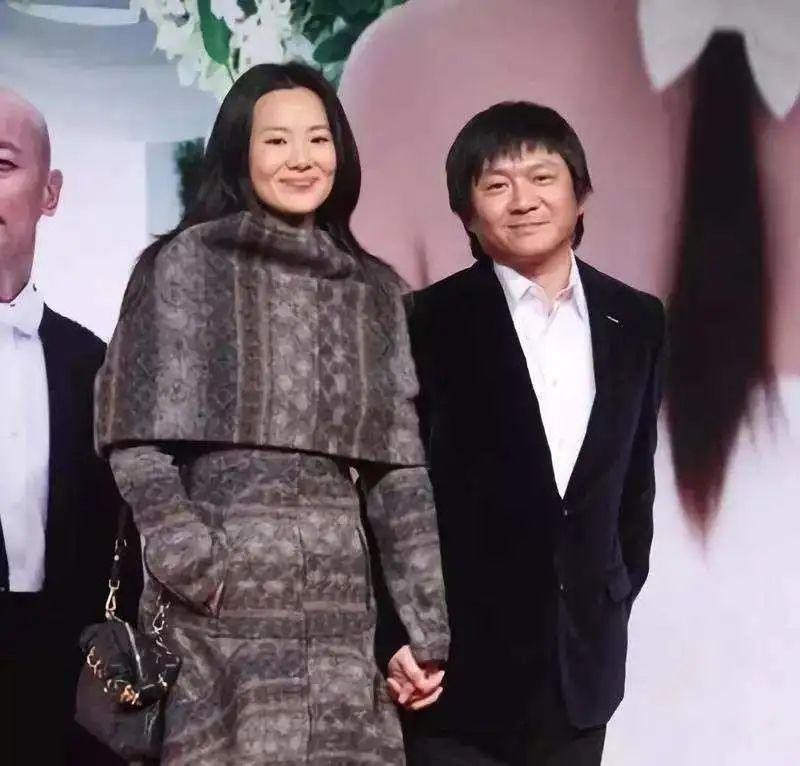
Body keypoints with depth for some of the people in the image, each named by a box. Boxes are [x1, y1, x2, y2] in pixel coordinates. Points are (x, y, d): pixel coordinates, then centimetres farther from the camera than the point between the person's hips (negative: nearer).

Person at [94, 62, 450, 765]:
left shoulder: (376, 290, 13)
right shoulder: (186, 263, 2)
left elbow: (400, 472, 10)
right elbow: (135, 444, -3)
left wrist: (426, 627, 6)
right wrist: (199, 568, -12)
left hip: (341, 601, 4)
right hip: (219, 609, -3)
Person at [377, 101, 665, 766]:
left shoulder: (637, 322, 6)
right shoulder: (431, 323, -7)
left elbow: (634, 477, 13)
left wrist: (622, 591, 10)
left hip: (584, 656, 4)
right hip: (461, 655, -4)